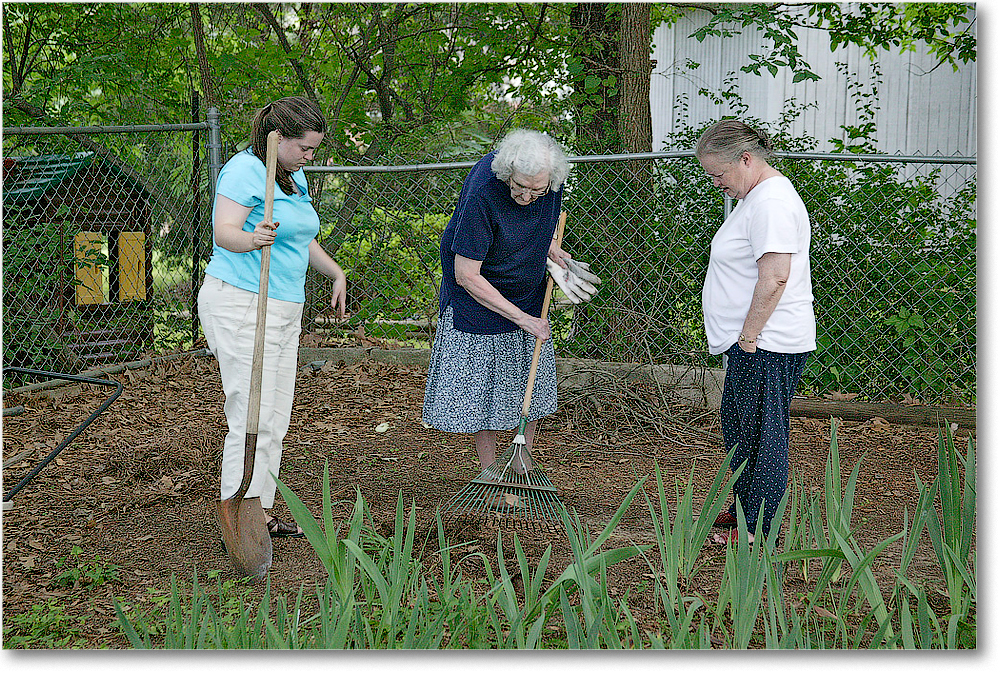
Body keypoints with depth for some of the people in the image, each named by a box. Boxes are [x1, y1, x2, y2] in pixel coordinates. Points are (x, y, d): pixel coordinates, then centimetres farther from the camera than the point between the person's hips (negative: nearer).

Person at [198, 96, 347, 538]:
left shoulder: (295, 178, 16)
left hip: (284, 310, 9)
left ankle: (261, 512, 19)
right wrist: (252, 239, -47)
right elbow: (224, 231, -27)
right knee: (253, 418, -11)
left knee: (276, 420, 11)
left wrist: (336, 273, 20)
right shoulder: (245, 170, -13)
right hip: (241, 306, -9)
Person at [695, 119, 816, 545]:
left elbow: (774, 277, -25)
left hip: (767, 346, -11)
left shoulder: (772, 202, -19)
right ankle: (743, 509, 33)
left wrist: (748, 337, -20)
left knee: (761, 434, -2)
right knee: (737, 426, 19)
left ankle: (758, 529, 8)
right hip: (754, 341, 11)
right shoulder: (758, 196, 16)